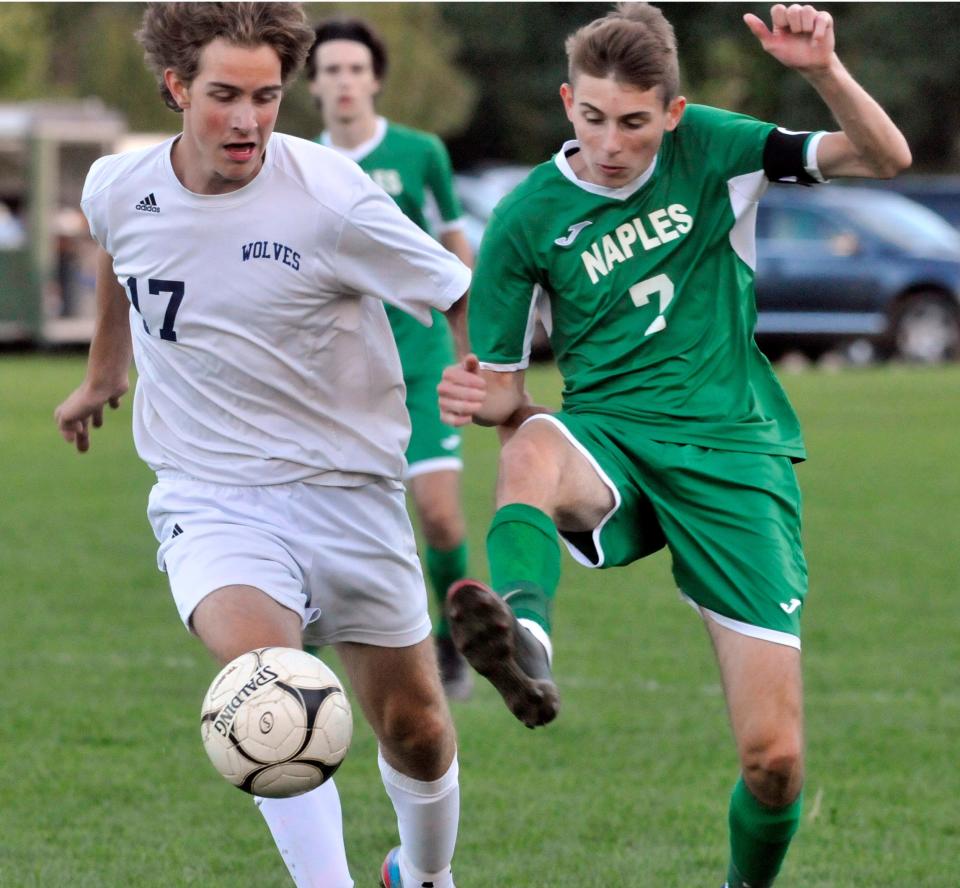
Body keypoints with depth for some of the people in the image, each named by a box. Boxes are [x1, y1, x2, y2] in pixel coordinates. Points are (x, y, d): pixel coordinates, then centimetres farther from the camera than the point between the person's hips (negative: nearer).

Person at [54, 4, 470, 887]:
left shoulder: (329, 199, -17)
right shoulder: (119, 190, -4)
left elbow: (465, 298, -8)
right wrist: (103, 374, 34)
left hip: (347, 492, -1)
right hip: (209, 501, 1)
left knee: (416, 735, 9)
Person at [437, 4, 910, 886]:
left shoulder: (710, 150, 1)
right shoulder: (526, 221, 0)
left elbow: (885, 157, -1)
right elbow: (506, 391, 7)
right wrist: (485, 400, -17)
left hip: (734, 451, 0)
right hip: (611, 442, 0)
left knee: (775, 759, -9)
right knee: (533, 450, -41)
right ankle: (525, 645, -68)